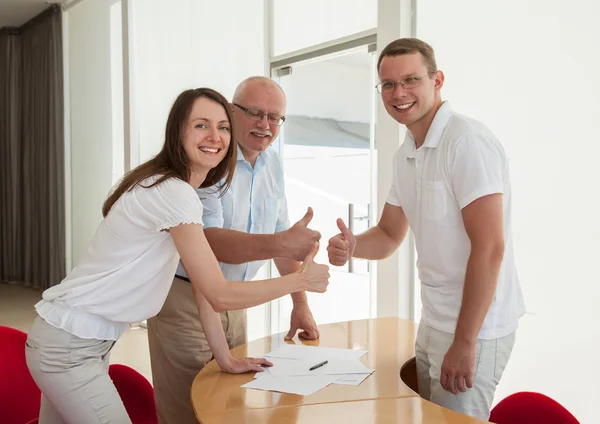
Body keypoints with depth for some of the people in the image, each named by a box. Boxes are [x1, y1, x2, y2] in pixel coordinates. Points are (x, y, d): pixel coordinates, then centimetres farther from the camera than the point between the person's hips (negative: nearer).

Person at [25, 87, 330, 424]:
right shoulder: (175, 193, -23)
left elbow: (202, 284, 7)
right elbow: (220, 295, -22)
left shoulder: (181, 190, 8)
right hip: (69, 346, -9)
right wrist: (300, 280, -12)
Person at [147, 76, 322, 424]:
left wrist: (300, 304, 8)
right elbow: (209, 241, -31)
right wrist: (281, 244, -45)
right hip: (185, 301, -6)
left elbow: (281, 234, 10)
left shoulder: (273, 164, 4)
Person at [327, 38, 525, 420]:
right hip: (434, 323, 8)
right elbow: (389, 236, 13)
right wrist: (350, 246, -9)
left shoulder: (468, 141, -19)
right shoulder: (406, 155, 7)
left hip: (474, 327, -8)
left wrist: (464, 342, -21)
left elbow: (489, 248, -23)